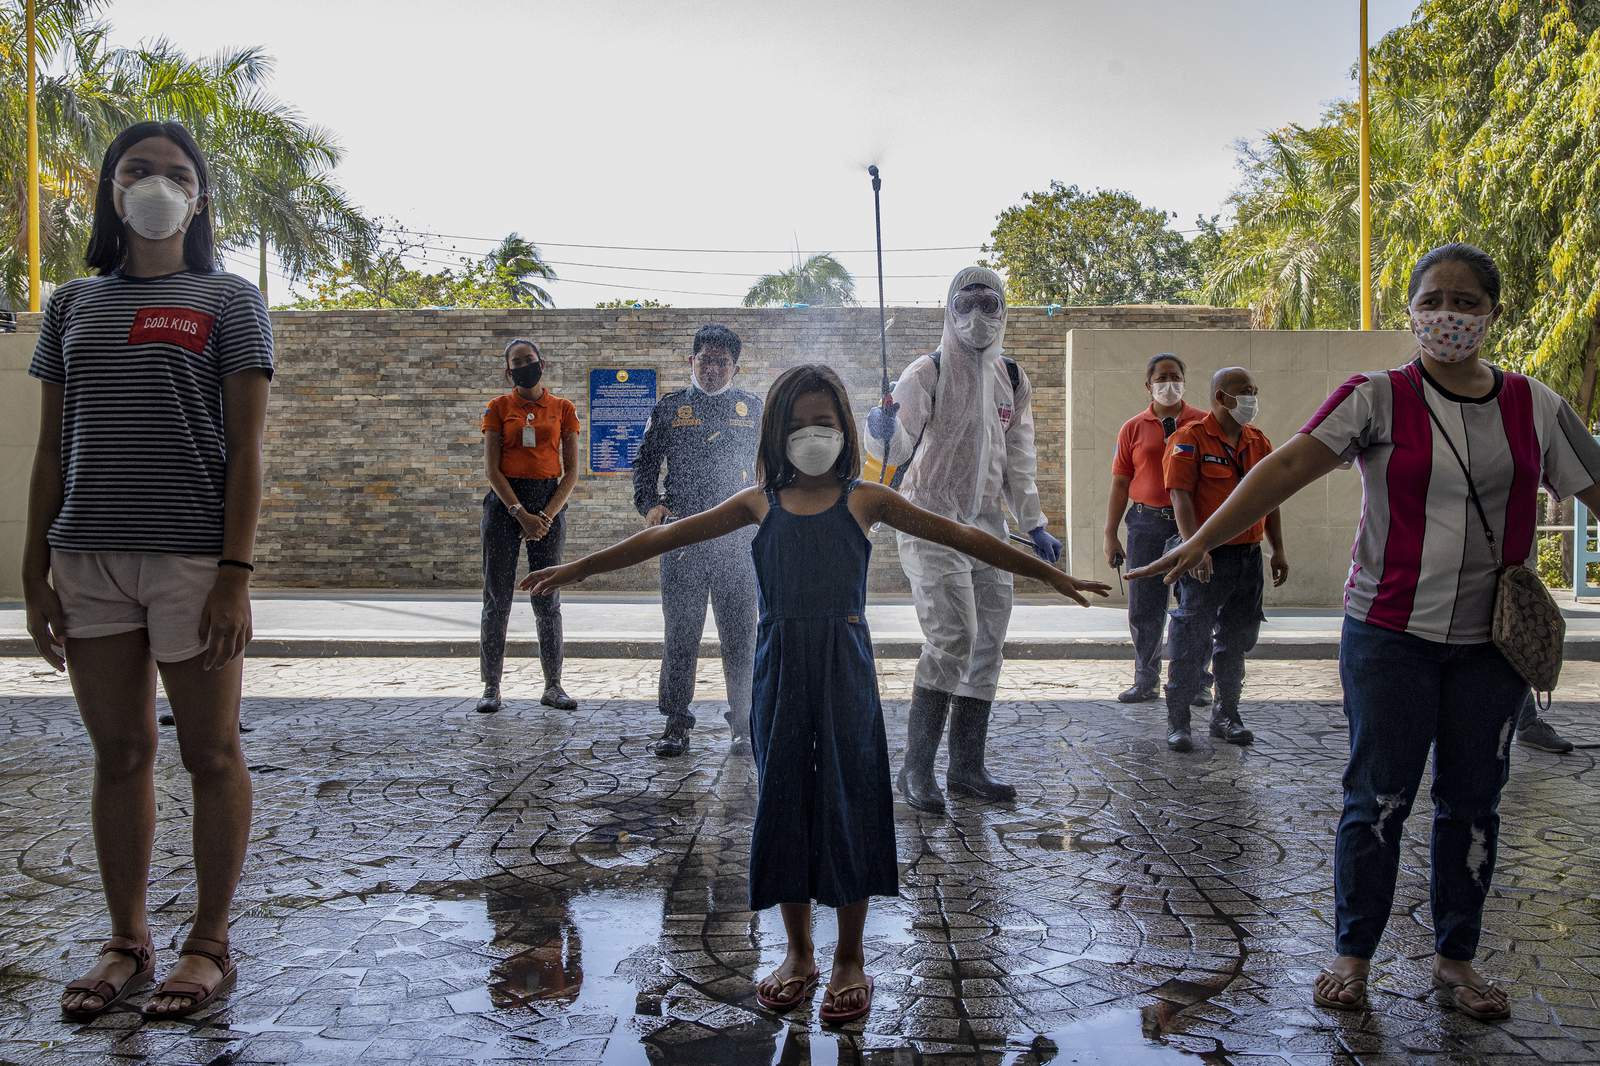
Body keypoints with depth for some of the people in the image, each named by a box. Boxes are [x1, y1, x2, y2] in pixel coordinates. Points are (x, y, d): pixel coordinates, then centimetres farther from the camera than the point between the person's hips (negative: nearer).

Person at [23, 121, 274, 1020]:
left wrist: (236, 574, -12)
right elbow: (53, 449, 14)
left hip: (192, 558, -4)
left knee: (211, 753, 3)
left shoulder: (228, 301, 3)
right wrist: (37, 571, 7)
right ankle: (129, 942, 22)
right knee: (120, 754, 10)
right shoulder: (74, 305, 15)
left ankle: (211, 943, 16)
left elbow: (247, 448, -4)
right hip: (88, 561, 4)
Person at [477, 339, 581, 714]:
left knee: (547, 598, 3)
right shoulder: (498, 408, 5)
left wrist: (547, 515, -8)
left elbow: (571, 472, 4)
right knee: (497, 598, 0)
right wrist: (521, 514, -12)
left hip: (550, 500, 1)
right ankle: (491, 687, 6)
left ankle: (553, 686, 10)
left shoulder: (563, 409, 7)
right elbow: (492, 468, -1)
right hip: (505, 501, 0)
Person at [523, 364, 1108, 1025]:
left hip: (844, 666, -2)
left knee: (848, 799, 3)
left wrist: (1048, 573, -2)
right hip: (780, 666, 2)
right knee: (783, 800, 7)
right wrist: (580, 568, 7)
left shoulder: (862, 499, 2)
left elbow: (957, 535, 0)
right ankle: (798, 954, 25)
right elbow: (669, 536, 8)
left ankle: (850, 959, 20)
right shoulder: (761, 502, 7)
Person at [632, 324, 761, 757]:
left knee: (740, 634, 4)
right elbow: (646, 463, 14)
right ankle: (675, 725, 10)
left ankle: (743, 724, 14)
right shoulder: (669, 409, 11)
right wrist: (650, 504, -3)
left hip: (738, 537, 0)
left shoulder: (753, 408, 12)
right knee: (681, 632, 2)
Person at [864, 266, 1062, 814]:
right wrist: (884, 435, -39)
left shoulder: (1012, 379, 12)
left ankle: (967, 767, 16)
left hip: (987, 523, 7)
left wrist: (1034, 524, 14)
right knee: (952, 639, -16)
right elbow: (897, 450, -16)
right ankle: (916, 769, -6)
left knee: (987, 643, 6)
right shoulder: (927, 374, -7)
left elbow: (1018, 458, 17)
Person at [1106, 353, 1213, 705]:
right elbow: (1120, 483, 8)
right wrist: (1111, 535, 4)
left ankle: (1198, 682, 16)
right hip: (1147, 524, 1)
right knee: (1144, 610, 6)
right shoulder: (1133, 428, 8)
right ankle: (1146, 681, 18)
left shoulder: (1204, 423, 4)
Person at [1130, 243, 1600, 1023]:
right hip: (1390, 632, -3)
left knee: (1472, 800, 11)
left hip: (1491, 640, 3)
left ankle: (1455, 959, 28)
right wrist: (1203, 539, -26)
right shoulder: (1378, 398, -5)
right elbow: (1288, 467, -15)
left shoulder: (1534, 407, 4)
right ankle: (1352, 956, 18)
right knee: (1379, 797, 3)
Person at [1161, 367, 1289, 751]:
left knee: (1237, 640, 14)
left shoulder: (1259, 442, 12)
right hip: (1206, 559, -6)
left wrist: (1279, 549, 13)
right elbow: (1180, 495, -15)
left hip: (1249, 557, 7)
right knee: (1192, 641, -3)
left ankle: (1226, 715, 26)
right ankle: (1177, 720, 6)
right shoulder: (1191, 438, -8)